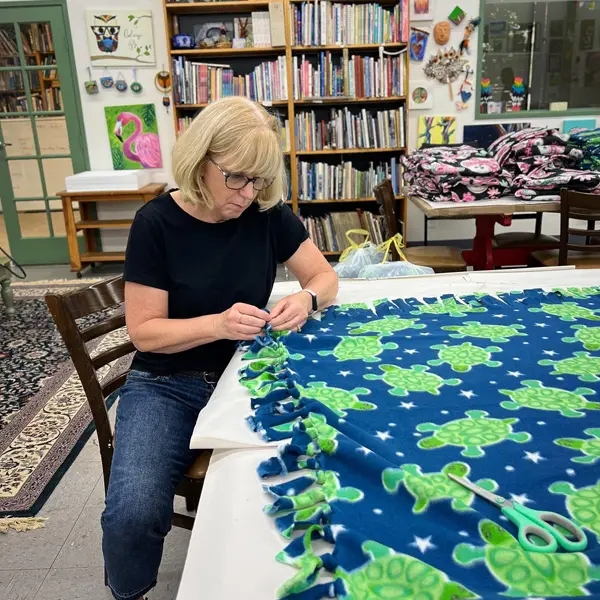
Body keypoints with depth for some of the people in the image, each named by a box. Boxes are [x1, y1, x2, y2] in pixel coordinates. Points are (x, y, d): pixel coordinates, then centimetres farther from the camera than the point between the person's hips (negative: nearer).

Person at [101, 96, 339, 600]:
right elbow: (145, 330, -10)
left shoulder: (268, 214, -3)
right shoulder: (158, 222, -11)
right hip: (167, 384, -2)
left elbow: (325, 276, 6)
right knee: (133, 513, -24)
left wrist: (305, 299, -18)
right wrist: (219, 324, -28)